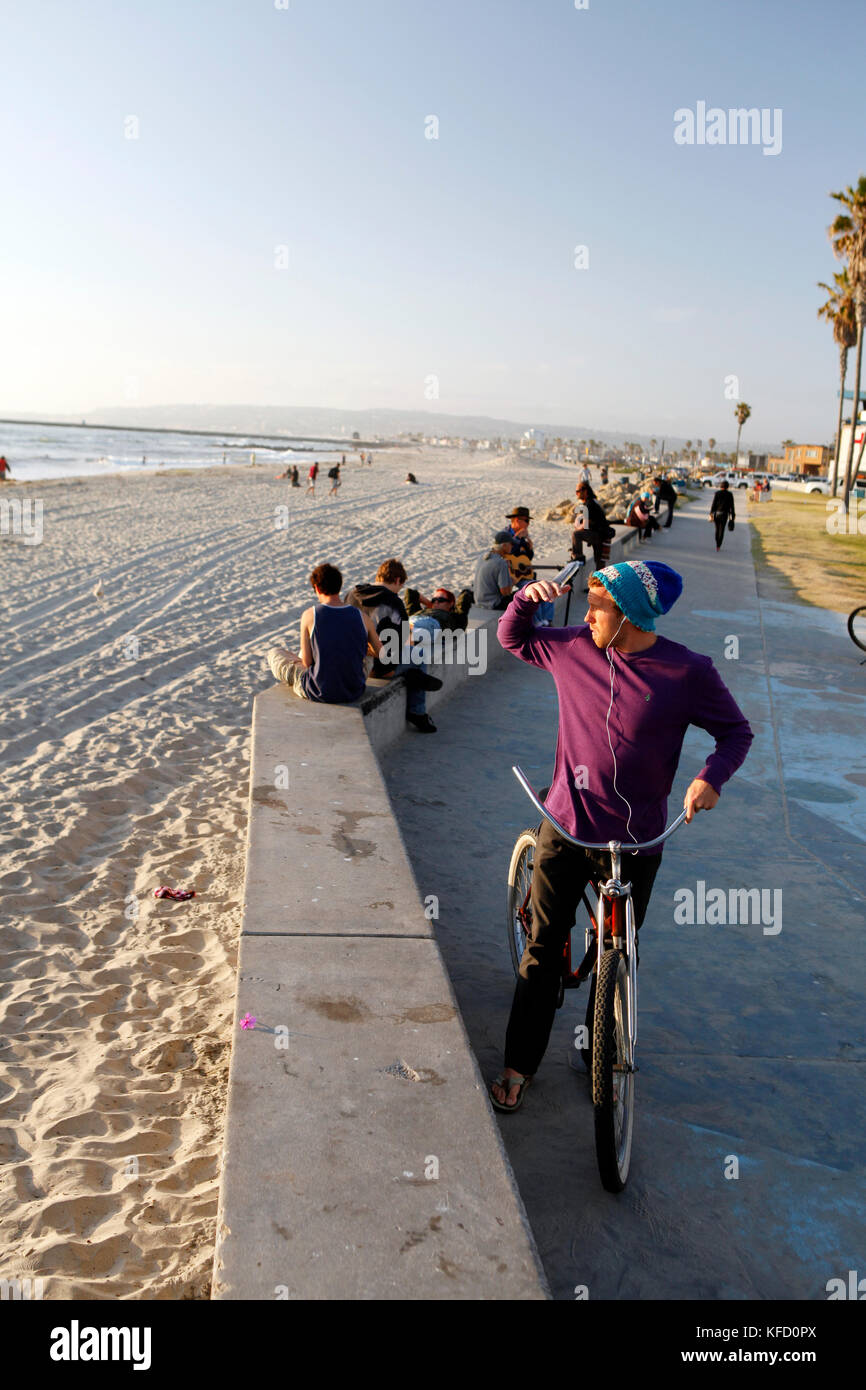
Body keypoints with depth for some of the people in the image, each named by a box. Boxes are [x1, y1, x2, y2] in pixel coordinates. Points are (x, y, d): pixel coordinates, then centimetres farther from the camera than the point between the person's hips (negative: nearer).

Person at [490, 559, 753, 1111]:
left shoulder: (688, 672, -12)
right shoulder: (573, 648, -4)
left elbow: (737, 731, 0)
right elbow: (512, 636, 13)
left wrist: (711, 777, -19)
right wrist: (527, 596, -7)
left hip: (635, 841, -2)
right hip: (565, 830, 2)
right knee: (543, 950, 8)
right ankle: (520, 1063, 22)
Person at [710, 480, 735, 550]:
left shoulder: (717, 493, -3)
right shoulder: (730, 494, -2)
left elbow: (713, 504, -5)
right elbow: (731, 506, -1)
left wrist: (711, 514, -3)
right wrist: (732, 516, 6)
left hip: (716, 513, 1)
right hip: (724, 514, -1)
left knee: (717, 529, 18)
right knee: (721, 530, 5)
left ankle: (717, 544, 24)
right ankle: (718, 546, -2)